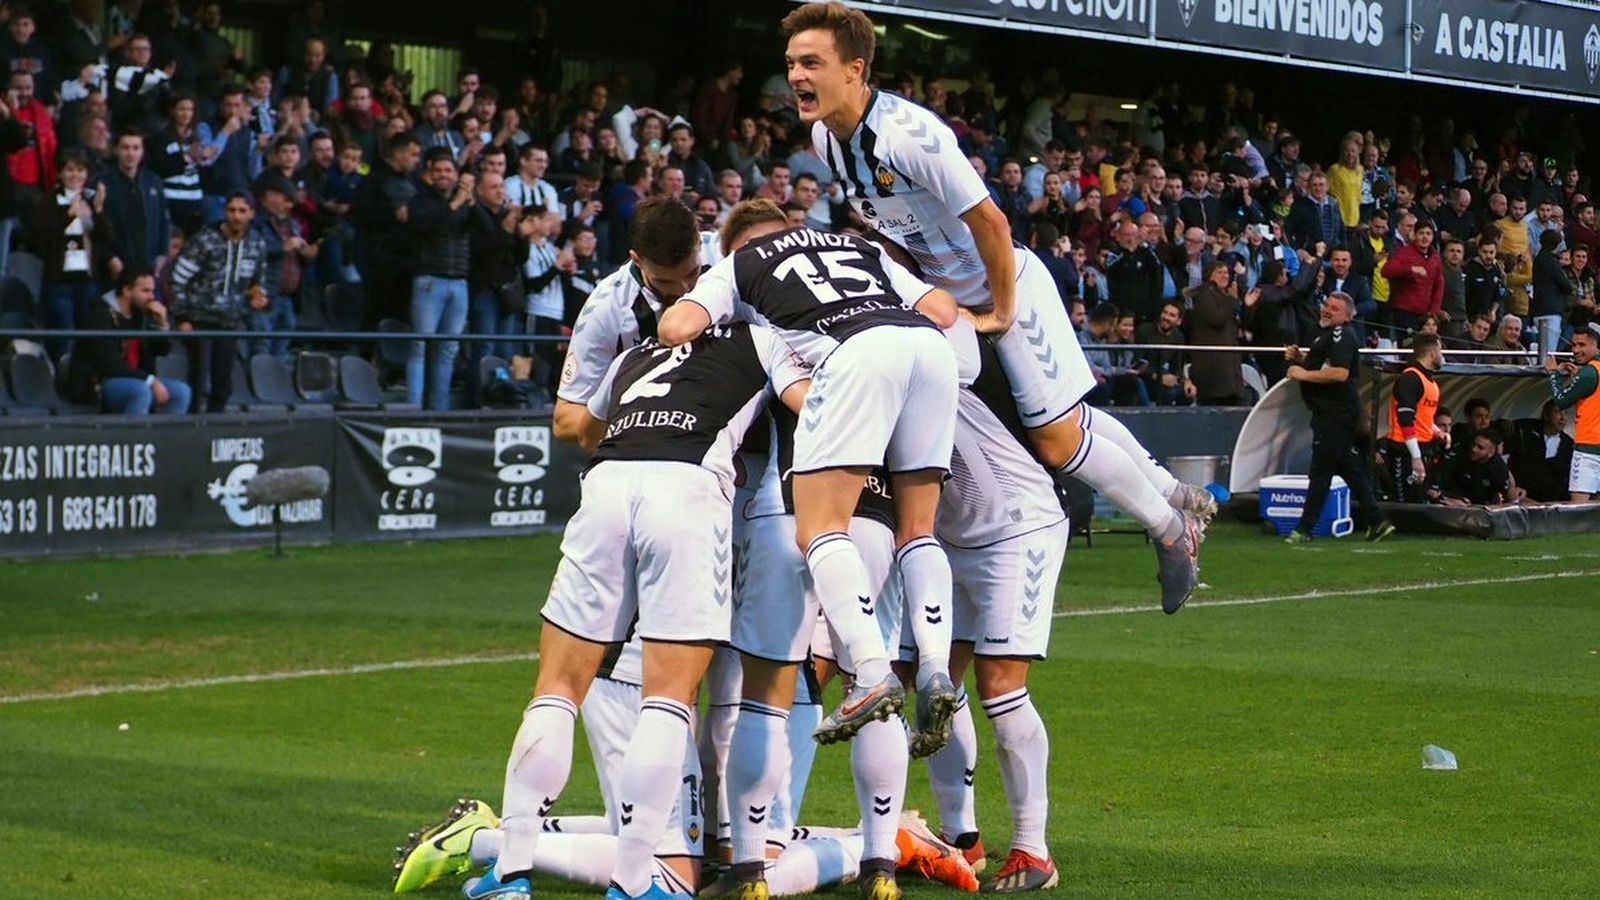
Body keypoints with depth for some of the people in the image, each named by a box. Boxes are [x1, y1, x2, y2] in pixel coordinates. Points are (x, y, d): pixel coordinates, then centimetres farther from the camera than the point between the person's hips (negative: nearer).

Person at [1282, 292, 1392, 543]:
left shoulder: (1341, 336, -15)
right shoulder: (1329, 334, 19)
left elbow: (1340, 373, -28)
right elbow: (1319, 364, 34)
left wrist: (1304, 374, -21)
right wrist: (1300, 357, 15)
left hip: (1336, 415, -11)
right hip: (1330, 412, 11)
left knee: (1321, 470, -7)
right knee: (1350, 468, 12)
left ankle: (1305, 529, -5)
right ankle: (1376, 521, 15)